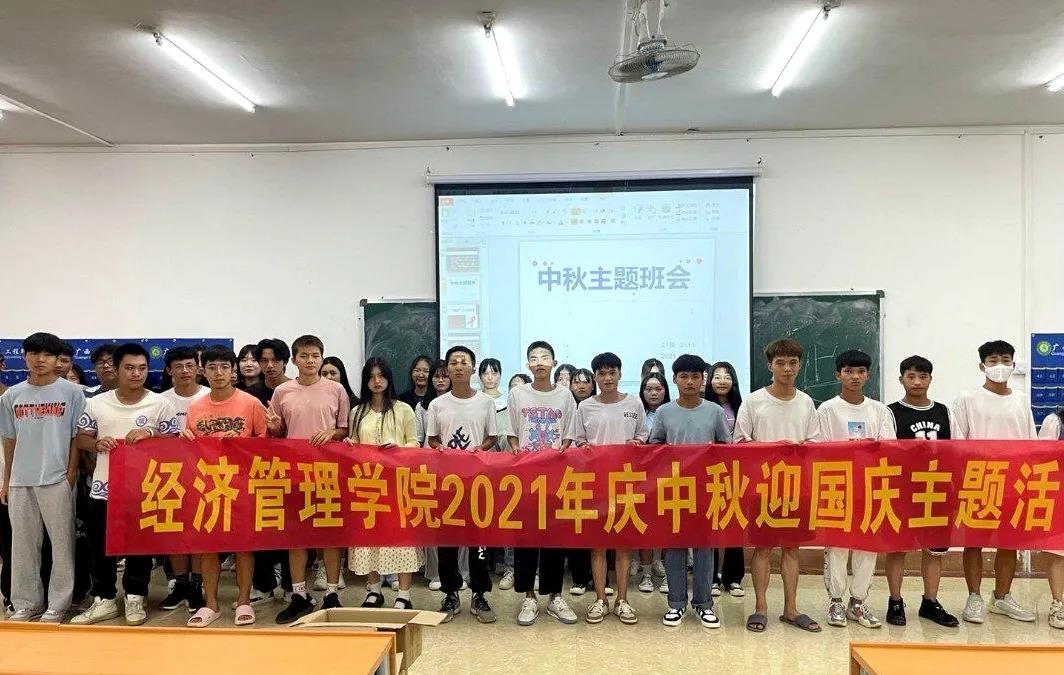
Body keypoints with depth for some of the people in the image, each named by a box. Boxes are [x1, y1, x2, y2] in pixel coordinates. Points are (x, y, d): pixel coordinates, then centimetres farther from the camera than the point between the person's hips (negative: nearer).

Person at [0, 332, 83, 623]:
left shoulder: (72, 392, -2)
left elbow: (77, 437, -2)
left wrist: (71, 477, -7)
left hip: (57, 480, -3)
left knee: (61, 544, 2)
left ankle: (57, 605, 13)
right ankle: (26, 603, 23)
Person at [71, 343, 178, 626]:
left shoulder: (160, 404, -3)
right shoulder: (96, 403, 4)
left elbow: (174, 441, -2)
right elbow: (81, 438, 9)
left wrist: (150, 433, -19)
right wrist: (97, 444, -12)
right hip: (104, 486, 2)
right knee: (101, 546, 10)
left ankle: (135, 598, 21)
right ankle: (104, 600, 24)